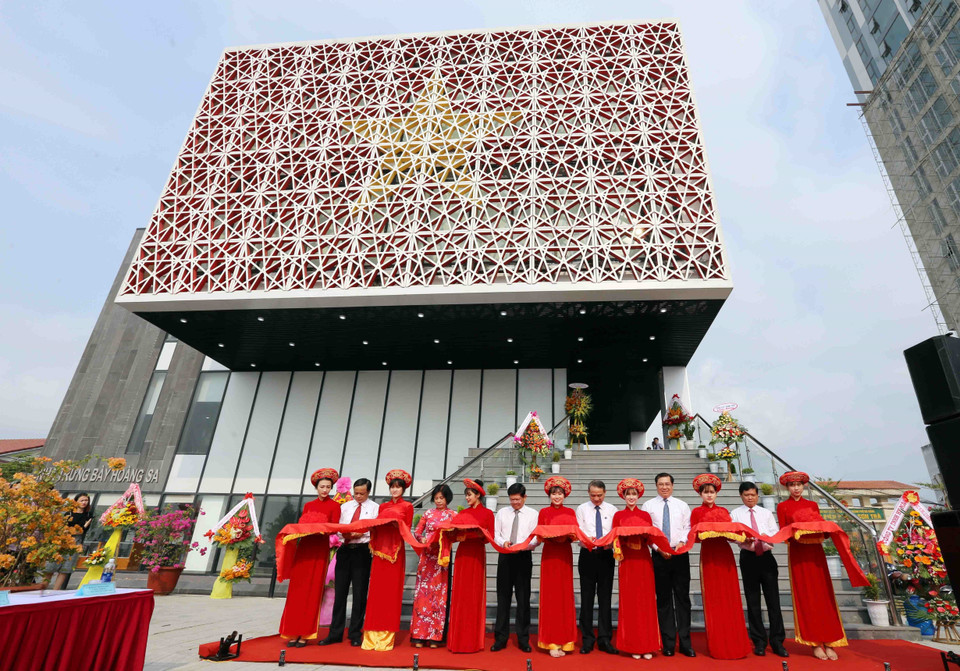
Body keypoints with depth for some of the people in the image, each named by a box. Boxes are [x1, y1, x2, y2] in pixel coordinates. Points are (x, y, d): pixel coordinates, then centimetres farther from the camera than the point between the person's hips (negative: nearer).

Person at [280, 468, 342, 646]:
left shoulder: (334, 506, 2)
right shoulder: (308, 505, 15)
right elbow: (299, 524, 12)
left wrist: (323, 530, -24)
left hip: (320, 549, -4)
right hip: (304, 547, 4)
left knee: (312, 591, -1)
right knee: (297, 590, 3)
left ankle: (305, 634, 7)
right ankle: (294, 633, 11)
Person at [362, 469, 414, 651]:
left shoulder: (407, 506, 6)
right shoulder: (383, 506, 18)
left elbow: (407, 529, -1)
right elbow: (375, 526, 12)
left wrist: (397, 524, -19)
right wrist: (373, 525, -9)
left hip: (395, 550, -3)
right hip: (380, 548, 3)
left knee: (391, 592, -1)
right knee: (376, 591, 3)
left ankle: (387, 637, 7)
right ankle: (373, 636, 10)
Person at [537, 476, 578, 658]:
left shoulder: (570, 512, 9)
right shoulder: (543, 512, 4)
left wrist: (566, 536, -16)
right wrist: (553, 537, -18)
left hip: (565, 554, 2)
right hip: (549, 555, -2)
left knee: (565, 595, 4)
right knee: (550, 596, -1)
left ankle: (564, 640, 15)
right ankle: (551, 642, 7)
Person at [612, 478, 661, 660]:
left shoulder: (646, 515, 10)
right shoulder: (618, 515, 6)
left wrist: (644, 537, -15)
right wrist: (625, 540, -17)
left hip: (643, 559, 1)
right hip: (627, 560, -1)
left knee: (646, 600, 1)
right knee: (629, 601, 1)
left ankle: (648, 645, 10)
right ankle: (633, 646, 11)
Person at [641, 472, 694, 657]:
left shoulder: (682, 505, 12)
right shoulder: (648, 506, 5)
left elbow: (688, 527, 6)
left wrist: (682, 542, -11)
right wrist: (658, 547, -10)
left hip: (680, 554, 1)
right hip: (659, 555, -1)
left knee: (683, 598, 2)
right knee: (664, 599, 4)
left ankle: (685, 643, 10)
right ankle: (668, 643, 13)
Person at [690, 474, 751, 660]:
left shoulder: (724, 511, 13)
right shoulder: (696, 512, 4)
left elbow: (732, 532, 9)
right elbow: (694, 536, -2)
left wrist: (736, 535, -11)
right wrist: (706, 534, -20)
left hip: (725, 553, 3)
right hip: (708, 555, -3)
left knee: (730, 598, 3)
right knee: (712, 599, 2)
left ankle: (734, 644, 13)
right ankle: (716, 646, 11)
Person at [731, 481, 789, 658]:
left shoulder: (766, 513, 14)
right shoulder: (736, 514, 8)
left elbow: (777, 532, 5)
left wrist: (767, 537, -17)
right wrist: (744, 539, -22)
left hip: (767, 556, 1)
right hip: (748, 558, -1)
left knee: (773, 600, 1)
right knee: (753, 601, 5)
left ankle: (777, 642, 11)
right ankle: (759, 642, 16)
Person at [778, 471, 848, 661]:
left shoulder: (813, 505, 13)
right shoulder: (783, 507, 3)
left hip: (816, 552, 3)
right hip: (797, 553, -3)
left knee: (824, 596, 1)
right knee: (805, 597, -1)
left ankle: (828, 642, 6)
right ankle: (814, 643, 6)